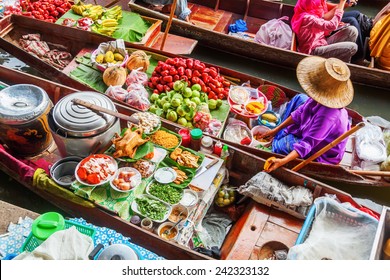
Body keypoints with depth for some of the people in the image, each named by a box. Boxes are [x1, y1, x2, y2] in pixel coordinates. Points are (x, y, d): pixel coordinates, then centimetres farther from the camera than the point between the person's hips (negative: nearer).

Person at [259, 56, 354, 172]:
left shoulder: (327, 116, -43)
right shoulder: (322, 98, -19)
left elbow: (308, 144, -40)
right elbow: (300, 112, -5)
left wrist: (282, 161, -49)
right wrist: (276, 130, 0)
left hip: (323, 156, -8)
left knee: (278, 144, -19)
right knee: (299, 99, 11)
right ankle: (280, 133, 19)